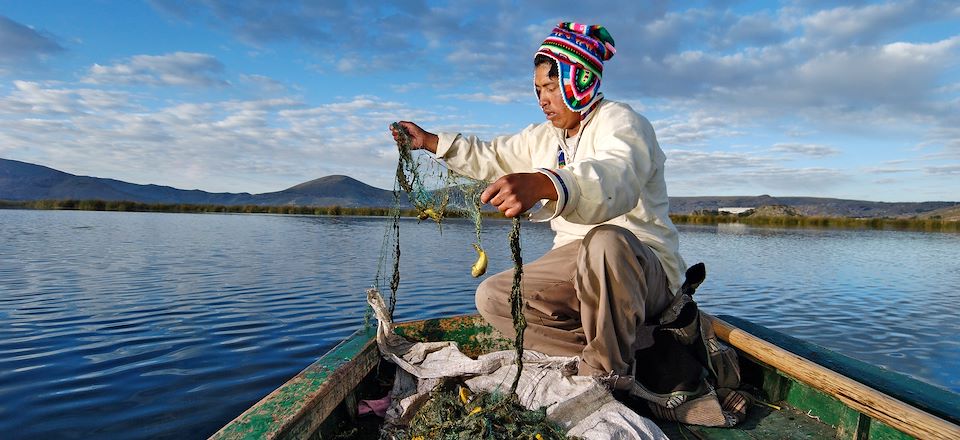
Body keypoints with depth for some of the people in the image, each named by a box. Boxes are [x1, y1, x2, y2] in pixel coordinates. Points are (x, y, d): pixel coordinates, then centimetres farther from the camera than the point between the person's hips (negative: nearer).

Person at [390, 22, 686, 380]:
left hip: (644, 268, -7)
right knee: (491, 297, -10)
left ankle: (604, 372, -19)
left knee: (606, 243, -41)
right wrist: (429, 141, 19)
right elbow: (490, 157, 27)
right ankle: (627, 347, -14)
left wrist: (542, 184, -55)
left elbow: (617, 180, -36)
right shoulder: (544, 138, 14)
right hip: (574, 264, 8)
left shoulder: (620, 122, -12)